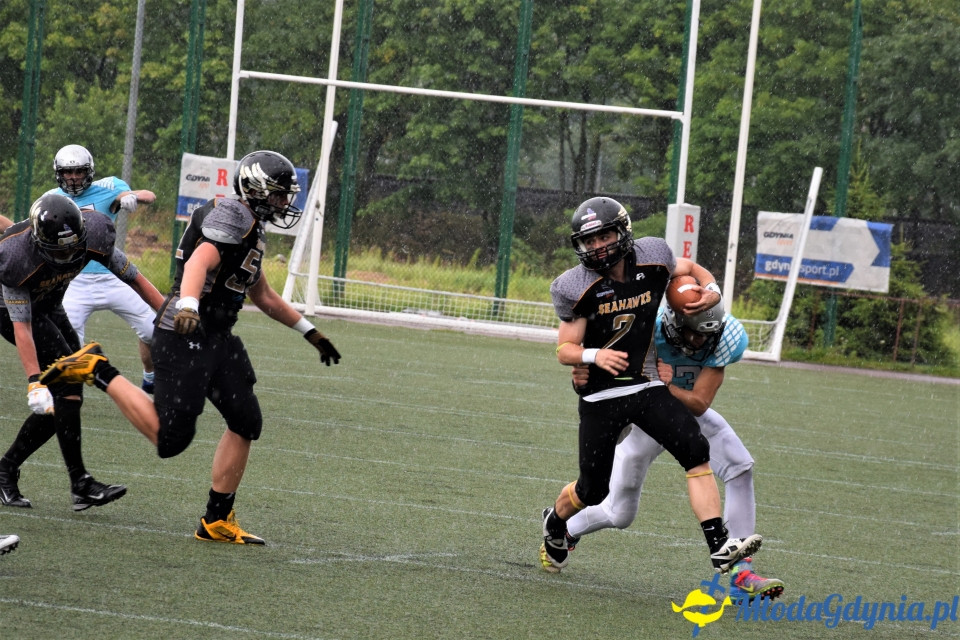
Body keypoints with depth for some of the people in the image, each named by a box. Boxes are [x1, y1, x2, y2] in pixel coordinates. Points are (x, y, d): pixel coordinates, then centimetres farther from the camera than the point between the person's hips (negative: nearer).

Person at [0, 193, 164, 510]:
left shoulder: (93, 235, -25)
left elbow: (134, 278, -12)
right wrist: (34, 382, -42)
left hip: (50, 310, 6)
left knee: (64, 401, -1)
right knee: (68, 383, -21)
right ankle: (80, 484, -20)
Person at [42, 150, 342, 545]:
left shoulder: (252, 231, 21)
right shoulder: (234, 215, -11)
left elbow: (262, 296, 33)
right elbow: (201, 261, -28)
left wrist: (310, 332, 35)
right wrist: (188, 304, -47)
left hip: (216, 339, 10)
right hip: (186, 335, -10)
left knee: (246, 421, 6)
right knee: (170, 438, -11)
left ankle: (218, 521, 14)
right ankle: (97, 371, 3)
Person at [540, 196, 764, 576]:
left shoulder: (652, 260, -5)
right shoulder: (579, 288, -13)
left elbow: (691, 270, 16)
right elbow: (565, 350, -9)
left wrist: (711, 291, -6)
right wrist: (594, 355, -30)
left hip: (647, 387, 2)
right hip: (600, 396, -2)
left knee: (696, 454, -17)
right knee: (592, 490, 5)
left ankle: (720, 547, -22)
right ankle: (555, 523, 40)